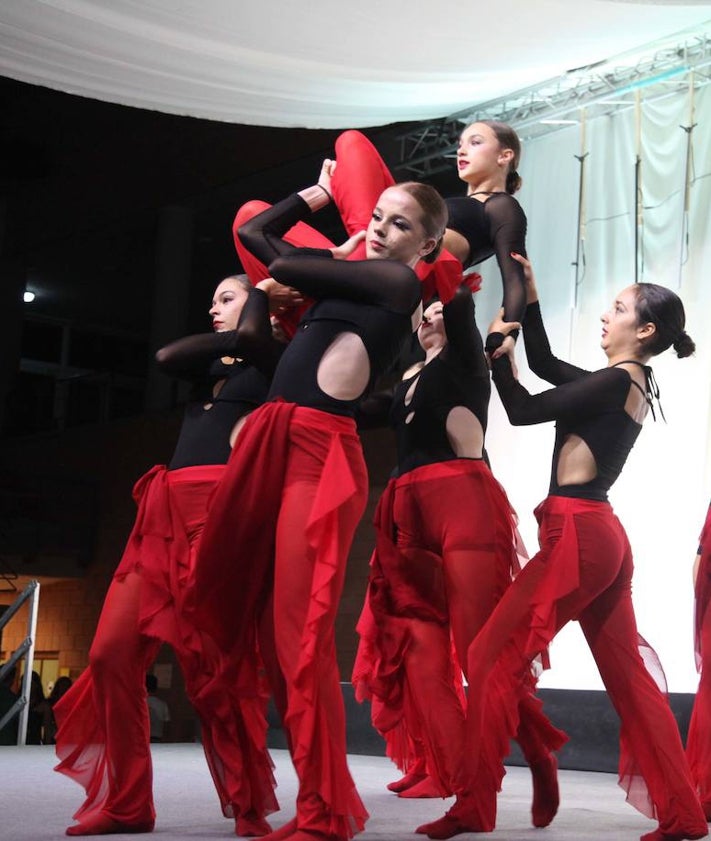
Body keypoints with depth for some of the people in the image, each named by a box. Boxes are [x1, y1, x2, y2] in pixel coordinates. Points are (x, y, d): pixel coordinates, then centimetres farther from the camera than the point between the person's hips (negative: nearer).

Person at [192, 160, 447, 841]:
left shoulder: (399, 281, -2)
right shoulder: (349, 271, 22)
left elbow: (282, 266, 0)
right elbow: (253, 231, 32)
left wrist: (339, 255, 17)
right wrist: (321, 194, 30)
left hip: (320, 451, -9)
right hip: (269, 439, 9)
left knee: (300, 634, -12)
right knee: (231, 612, 7)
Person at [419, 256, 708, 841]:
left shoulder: (617, 381, -11)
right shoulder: (629, 385, 17)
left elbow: (523, 410, -11)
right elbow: (544, 364, 25)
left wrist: (497, 348, 0)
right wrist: (529, 298, 20)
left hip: (576, 536, -10)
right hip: (602, 538, 10)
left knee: (492, 659, -5)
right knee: (629, 680, 10)